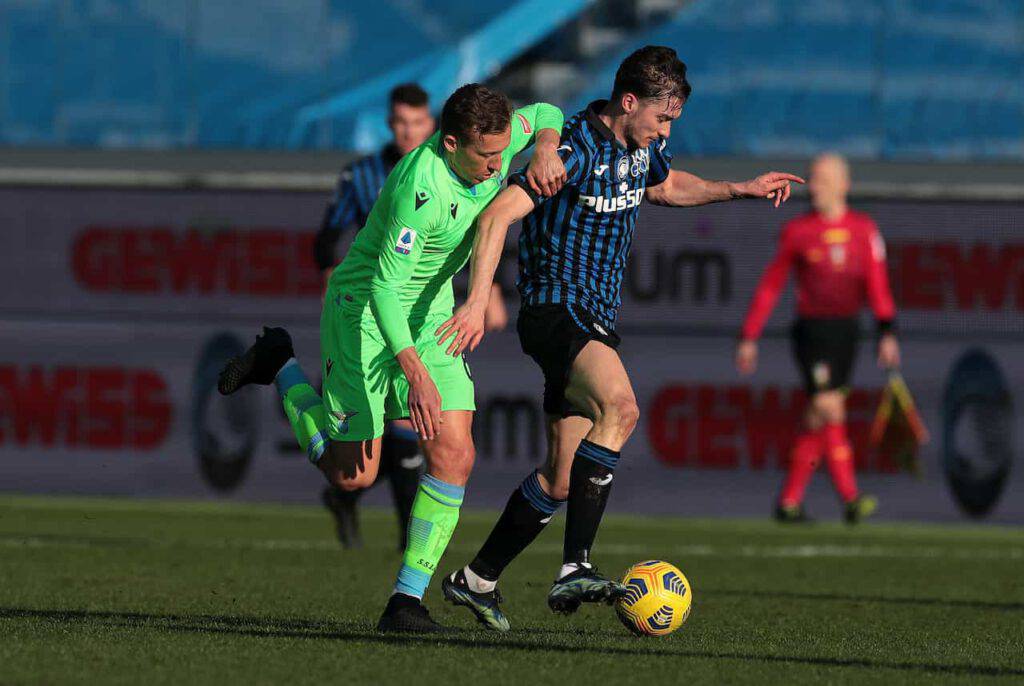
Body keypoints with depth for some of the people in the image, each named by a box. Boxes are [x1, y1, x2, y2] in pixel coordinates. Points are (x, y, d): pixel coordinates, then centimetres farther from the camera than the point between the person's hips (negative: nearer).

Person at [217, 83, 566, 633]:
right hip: (365, 312, -7)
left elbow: (545, 115, 13)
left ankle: (407, 601, -3)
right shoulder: (421, 190, -34)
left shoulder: (493, 141, -11)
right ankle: (281, 367, 23)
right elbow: (385, 287, -32)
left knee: (453, 456, -9)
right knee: (353, 475, -1)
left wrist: (545, 149, -11)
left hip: (429, 317, 7)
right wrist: (416, 375, -39)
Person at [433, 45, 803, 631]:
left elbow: (668, 186, 34)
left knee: (564, 480, 10)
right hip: (556, 306, -9)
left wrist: (741, 189, 25)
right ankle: (576, 569, -37)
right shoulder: (575, 150, -18)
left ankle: (476, 580, 25)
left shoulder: (644, 147, 9)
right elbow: (498, 215, -24)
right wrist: (477, 303, -32)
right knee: (620, 407, -34)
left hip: (598, 318, 9)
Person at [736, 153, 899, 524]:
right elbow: (770, 287, 6)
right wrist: (749, 337, 5)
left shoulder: (863, 229, 7)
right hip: (812, 329, -4)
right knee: (829, 409, -16)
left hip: (846, 332, 4)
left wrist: (887, 333, -11)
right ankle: (850, 497, -19)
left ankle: (790, 500, 15)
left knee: (818, 421, 7)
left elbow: (877, 284, 1)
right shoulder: (797, 231, 1)